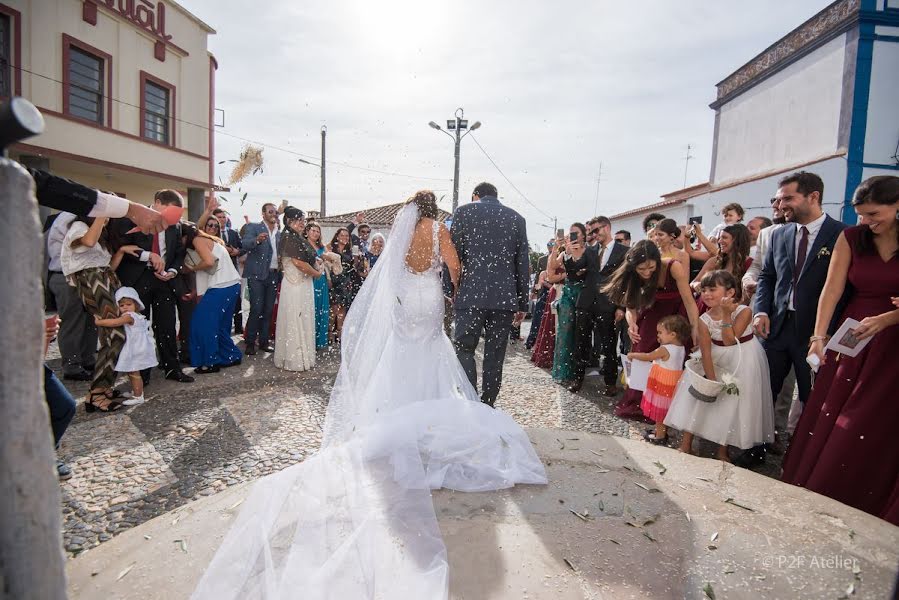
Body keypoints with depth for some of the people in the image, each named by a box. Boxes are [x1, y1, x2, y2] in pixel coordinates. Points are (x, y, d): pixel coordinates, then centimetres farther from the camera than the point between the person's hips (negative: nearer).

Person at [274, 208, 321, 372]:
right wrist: (317, 273, -5)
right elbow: (299, 263, -18)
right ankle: (295, 360, 10)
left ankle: (302, 356, 24)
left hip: (304, 284, 9)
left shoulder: (300, 239, 13)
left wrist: (316, 261, 0)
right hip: (295, 286, -9)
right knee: (294, 321, 0)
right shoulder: (289, 238, -13)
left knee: (303, 321, 14)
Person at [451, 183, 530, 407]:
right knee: (495, 355, 9)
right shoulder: (517, 218, 11)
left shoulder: (464, 212, 5)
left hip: (471, 296, -2)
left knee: (465, 350, 5)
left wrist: (450, 290, 12)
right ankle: (487, 407, 16)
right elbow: (523, 264, 10)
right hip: (505, 298, 3)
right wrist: (522, 303, 14)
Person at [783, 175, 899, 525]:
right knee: (828, 418, 6)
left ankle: (863, 507, 21)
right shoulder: (851, 238, 0)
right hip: (851, 337, 2)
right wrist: (819, 336, -16)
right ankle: (814, 493, 21)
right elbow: (832, 289, -6)